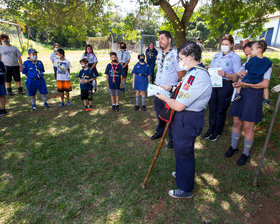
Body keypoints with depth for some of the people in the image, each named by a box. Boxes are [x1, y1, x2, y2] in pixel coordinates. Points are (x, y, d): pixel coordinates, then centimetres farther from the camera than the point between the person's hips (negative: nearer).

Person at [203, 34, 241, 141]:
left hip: (226, 85, -4)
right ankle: (211, 128, 27)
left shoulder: (235, 57, -3)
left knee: (221, 110, 5)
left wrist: (225, 74, -28)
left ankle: (217, 131, 22)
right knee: (212, 107, 10)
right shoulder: (216, 55, 13)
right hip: (213, 83, 5)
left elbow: (236, 76, -10)